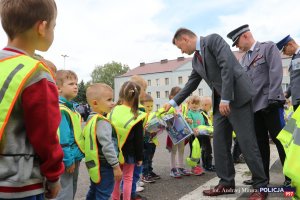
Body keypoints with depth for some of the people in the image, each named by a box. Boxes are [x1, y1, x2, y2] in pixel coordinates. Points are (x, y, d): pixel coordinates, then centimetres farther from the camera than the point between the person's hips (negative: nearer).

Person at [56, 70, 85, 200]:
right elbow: (62, 139, -24)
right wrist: (68, 160, -21)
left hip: (75, 157, 10)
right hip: (67, 159, -10)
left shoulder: (70, 107, 11)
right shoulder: (60, 109, -20)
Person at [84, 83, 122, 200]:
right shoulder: (103, 122, -22)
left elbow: (85, 137, 17)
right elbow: (107, 146, -27)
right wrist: (116, 166, -22)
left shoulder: (91, 119, 8)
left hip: (94, 164, 10)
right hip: (105, 165, -9)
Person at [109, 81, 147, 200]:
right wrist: (139, 157, 0)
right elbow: (138, 140, -11)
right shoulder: (136, 117, -16)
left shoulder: (112, 112, -7)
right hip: (129, 153, -3)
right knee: (127, 178, 11)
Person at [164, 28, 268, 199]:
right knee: (220, 144, 6)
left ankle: (261, 186, 9)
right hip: (220, 103, 8)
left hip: (237, 97, -8)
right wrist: (173, 102, 22)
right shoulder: (196, 60, 17)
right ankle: (227, 183, 17)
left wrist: (225, 99, -21)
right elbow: (190, 85, 23)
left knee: (247, 143, -5)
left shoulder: (213, 40, -6)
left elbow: (227, 65, -18)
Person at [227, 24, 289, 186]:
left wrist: (272, 98, -19)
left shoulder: (268, 47, -1)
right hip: (254, 106, 6)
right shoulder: (244, 59, 17)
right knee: (260, 142, 10)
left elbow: (276, 72, -11)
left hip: (270, 104, -6)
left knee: (280, 139, 0)